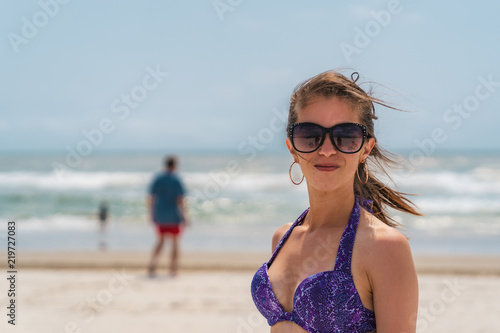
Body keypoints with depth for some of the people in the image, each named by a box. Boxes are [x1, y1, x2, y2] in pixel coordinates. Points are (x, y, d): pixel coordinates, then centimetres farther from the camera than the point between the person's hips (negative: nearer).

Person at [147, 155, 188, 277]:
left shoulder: (157, 179, 1)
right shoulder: (177, 180, -10)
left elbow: (150, 199, 0)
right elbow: (180, 200, -15)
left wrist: (151, 214, 10)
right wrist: (184, 216, -8)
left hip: (160, 216, 3)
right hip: (174, 216, -3)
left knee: (160, 241, 16)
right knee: (175, 241, 11)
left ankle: (152, 265, -2)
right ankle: (173, 269, 13)